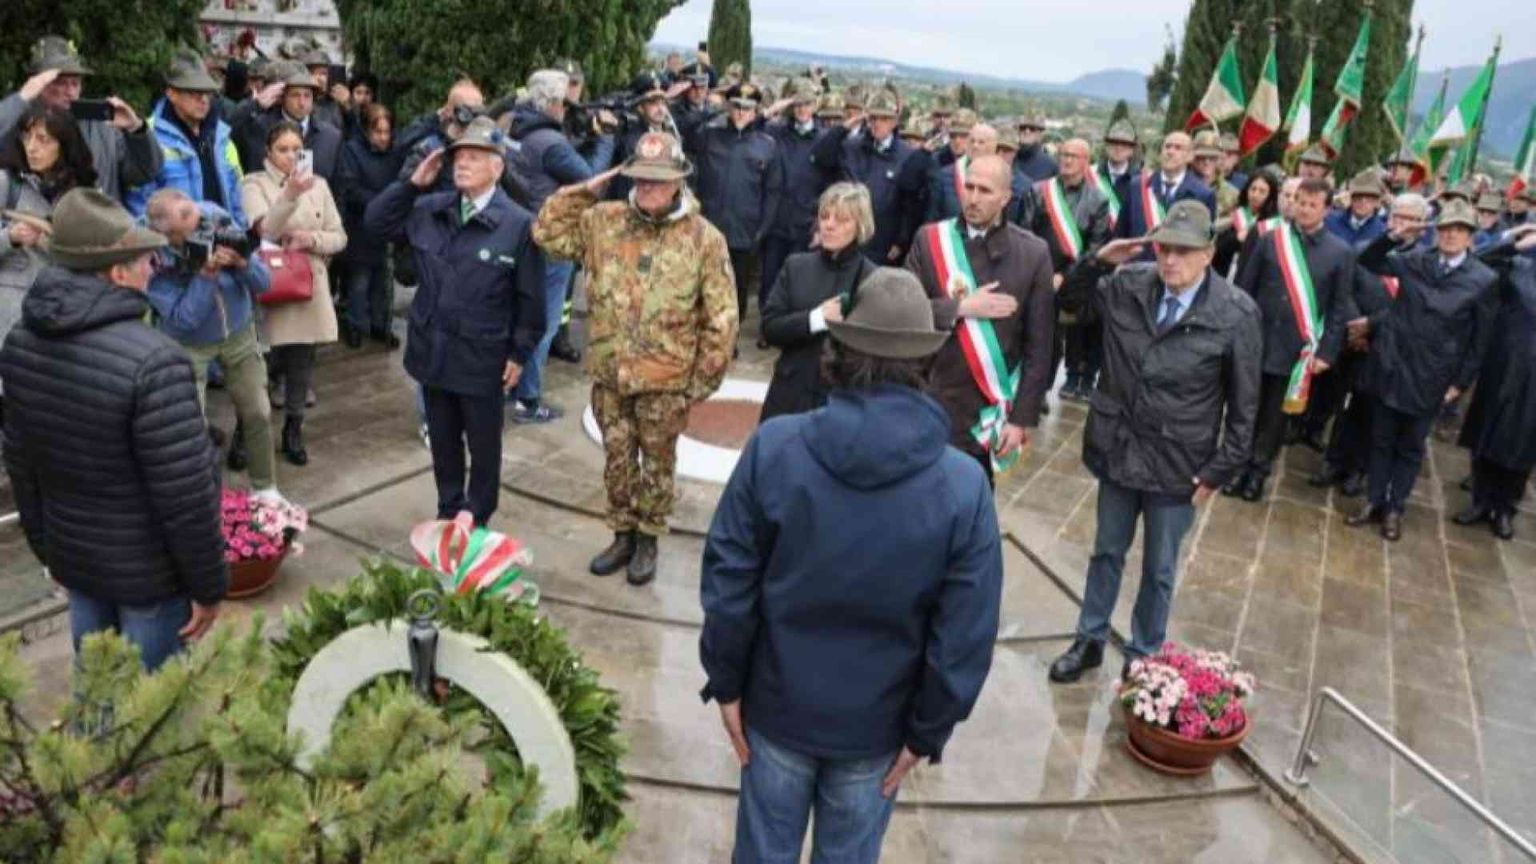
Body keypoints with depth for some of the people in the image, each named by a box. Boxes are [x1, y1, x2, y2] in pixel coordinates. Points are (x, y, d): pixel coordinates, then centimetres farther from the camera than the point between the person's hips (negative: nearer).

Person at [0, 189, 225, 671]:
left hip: (72, 554, 7)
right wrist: (208, 585, -13)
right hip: (147, 570, -7)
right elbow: (185, 493, -25)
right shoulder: (151, 360, -28)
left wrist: (45, 545, 22)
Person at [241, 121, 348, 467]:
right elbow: (266, 231, -20)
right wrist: (290, 194, -32)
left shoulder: (318, 184, 7)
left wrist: (311, 239, -13)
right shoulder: (254, 184, -3)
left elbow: (339, 237, 7)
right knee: (263, 364, -1)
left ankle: (293, 431, 23)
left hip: (310, 284, 3)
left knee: (301, 363, 10)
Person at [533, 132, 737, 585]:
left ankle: (647, 539, 30)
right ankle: (623, 534, 33)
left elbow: (721, 317, -6)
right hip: (609, 373, 3)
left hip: (666, 380, -3)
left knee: (657, 462, 12)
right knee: (617, 458, 16)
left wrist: (705, 376, -7)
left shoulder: (704, 238, -9)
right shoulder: (603, 221, 0)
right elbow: (547, 234, 2)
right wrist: (584, 190, -4)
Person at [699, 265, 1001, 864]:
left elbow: (727, 582, -12)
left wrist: (726, 682, 2)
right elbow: (965, 635, -13)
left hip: (778, 704, 0)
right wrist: (927, 731, 1)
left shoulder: (774, 448, -18)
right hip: (877, 723, 0)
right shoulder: (963, 486, -19)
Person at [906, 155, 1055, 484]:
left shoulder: (1033, 253, -2)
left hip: (986, 409, -1)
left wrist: (1022, 418, -5)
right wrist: (960, 307, -16)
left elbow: (1039, 347, -2)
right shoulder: (929, 240, 1)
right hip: (926, 404, 1)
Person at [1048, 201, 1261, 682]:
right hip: (1117, 449, 3)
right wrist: (1097, 263, -5)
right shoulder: (1127, 286, -6)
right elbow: (1075, 304, 14)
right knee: (1107, 552, 19)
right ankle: (1089, 640, 37)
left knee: (1159, 569, 15)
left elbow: (1244, 403, -8)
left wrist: (1221, 470, -8)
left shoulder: (1237, 314, -15)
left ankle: (1143, 655, 35)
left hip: (1177, 463, -3)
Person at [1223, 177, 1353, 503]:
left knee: (1275, 416, 10)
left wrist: (1326, 352, -6)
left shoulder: (1341, 252, -2)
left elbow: (1340, 308, -1)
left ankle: (1259, 471, 24)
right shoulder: (1269, 240, 1)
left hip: (1296, 349, -1)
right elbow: (1244, 289, 3)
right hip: (1256, 342, 1)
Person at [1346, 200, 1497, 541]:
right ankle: (1375, 502, 25)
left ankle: (1395, 509, 23)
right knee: (1381, 440, 12)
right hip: (1391, 366, 2)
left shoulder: (1483, 280, -7)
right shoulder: (1415, 261, 0)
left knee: (1410, 448, 11)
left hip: (1430, 378, -2)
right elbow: (1368, 262, 9)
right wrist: (1393, 237, -9)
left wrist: (1461, 382, -4)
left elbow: (1480, 338, -4)